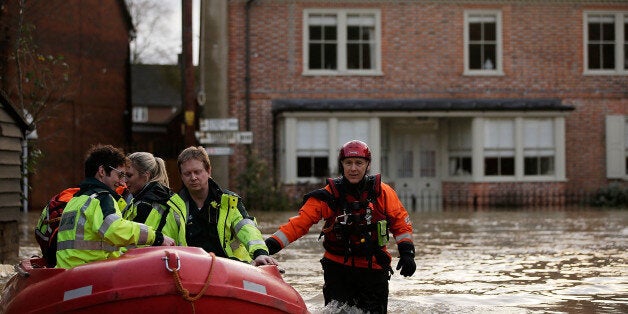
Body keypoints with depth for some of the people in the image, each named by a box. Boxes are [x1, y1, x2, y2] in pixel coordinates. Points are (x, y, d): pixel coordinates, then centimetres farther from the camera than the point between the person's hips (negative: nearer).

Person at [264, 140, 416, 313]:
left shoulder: (382, 192, -1)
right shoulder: (330, 195, -5)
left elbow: (401, 221, 9)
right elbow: (300, 223, -9)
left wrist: (407, 253, -3)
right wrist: (271, 245, -20)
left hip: (374, 269, 1)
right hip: (337, 268, -1)